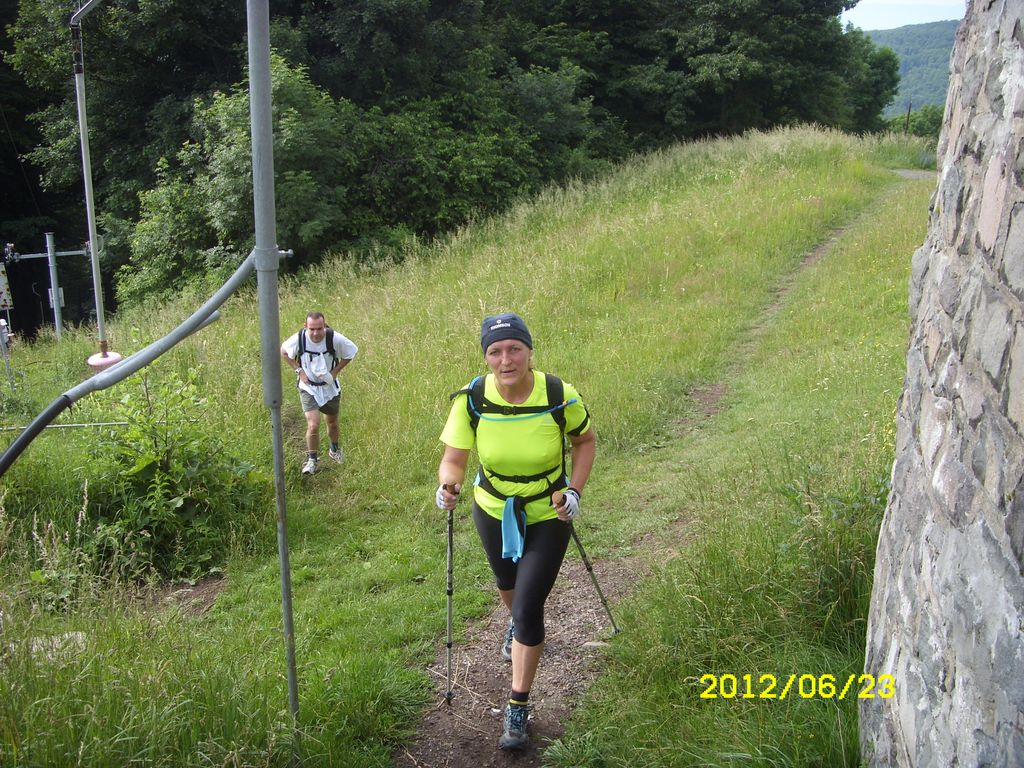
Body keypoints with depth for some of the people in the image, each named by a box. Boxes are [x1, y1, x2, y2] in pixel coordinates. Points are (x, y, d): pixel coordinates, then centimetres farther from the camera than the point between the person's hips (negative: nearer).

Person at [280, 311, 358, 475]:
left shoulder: (335, 339, -23)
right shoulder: (298, 339, -22)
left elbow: (351, 352, -4)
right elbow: (283, 351, 0)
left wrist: (335, 371, -11)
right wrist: (298, 370, -10)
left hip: (330, 387, 2)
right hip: (308, 388, -1)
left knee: (332, 422, 21)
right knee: (313, 425, -15)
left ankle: (335, 449, 50)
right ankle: (312, 460, 7)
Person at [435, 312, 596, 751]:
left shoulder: (560, 396, -24)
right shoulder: (472, 400, -21)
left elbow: (585, 440, -5)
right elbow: (454, 458, -18)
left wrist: (575, 490, -17)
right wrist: (448, 485, -40)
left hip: (547, 516, -3)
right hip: (493, 512, 3)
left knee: (529, 608, -8)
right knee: (507, 585, 28)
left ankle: (518, 710, 9)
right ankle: (517, 624, 66)